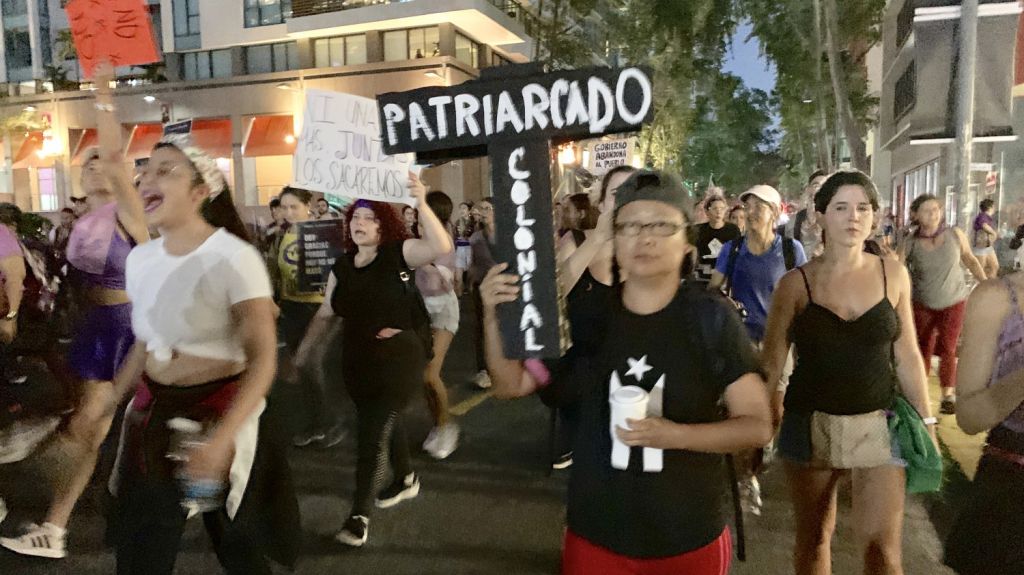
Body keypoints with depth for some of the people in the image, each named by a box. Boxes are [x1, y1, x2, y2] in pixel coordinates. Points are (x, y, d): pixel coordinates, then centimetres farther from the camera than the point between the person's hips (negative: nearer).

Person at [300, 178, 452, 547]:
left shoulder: (398, 254, -11)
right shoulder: (342, 267, 5)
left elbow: (442, 247, -29)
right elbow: (324, 315, 13)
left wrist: (421, 204, -39)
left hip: (398, 359, -6)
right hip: (357, 361, 6)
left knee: (372, 434, -5)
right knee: (383, 425, 21)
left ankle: (359, 515, 7)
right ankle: (406, 479, 46)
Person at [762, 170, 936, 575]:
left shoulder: (893, 274, 1)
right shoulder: (796, 283, -5)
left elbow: (906, 355, 7)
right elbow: (772, 360, -3)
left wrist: (925, 420, 7)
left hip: (878, 425, 1)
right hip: (811, 425, 0)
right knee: (813, 539, 14)